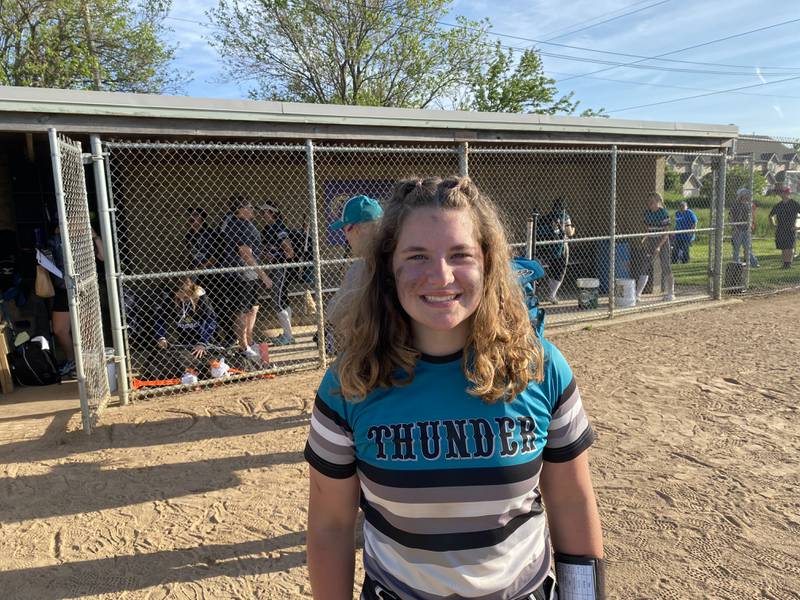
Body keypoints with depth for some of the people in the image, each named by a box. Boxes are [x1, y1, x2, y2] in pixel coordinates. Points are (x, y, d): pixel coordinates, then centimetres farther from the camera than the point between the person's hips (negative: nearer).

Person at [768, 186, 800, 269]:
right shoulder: (778, 205, 12)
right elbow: (771, 216, 26)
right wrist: (774, 225, 14)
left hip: (791, 229, -4)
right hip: (780, 230, 4)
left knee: (789, 247, -9)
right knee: (783, 248, 5)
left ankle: (789, 263, -3)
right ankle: (785, 263, 12)